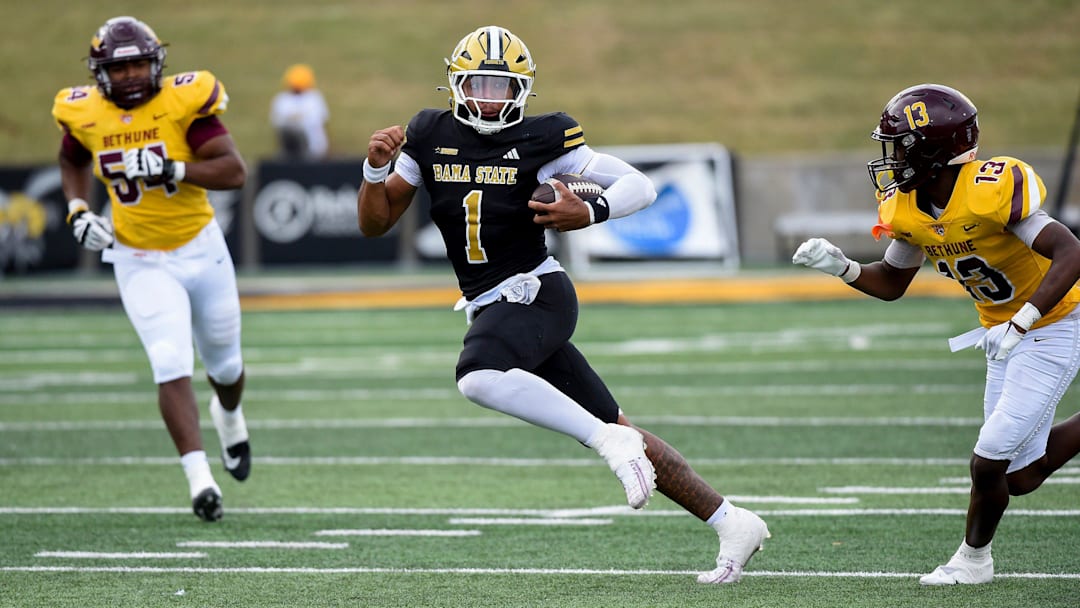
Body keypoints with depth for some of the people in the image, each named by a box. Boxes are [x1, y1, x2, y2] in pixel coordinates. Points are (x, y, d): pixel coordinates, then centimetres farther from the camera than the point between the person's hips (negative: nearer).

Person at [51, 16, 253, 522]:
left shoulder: (183, 102, -17)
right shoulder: (84, 115, -8)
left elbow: (234, 171, -23)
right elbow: (72, 162, 15)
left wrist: (171, 169, -35)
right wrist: (78, 211, -2)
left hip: (201, 250, 0)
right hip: (140, 262, 0)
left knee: (225, 363, 19)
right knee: (172, 366, -19)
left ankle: (228, 415, 55)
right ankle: (199, 480, -22)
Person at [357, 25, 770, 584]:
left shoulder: (541, 141, -6)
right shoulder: (431, 138, 7)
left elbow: (641, 187, -6)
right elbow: (375, 223, 10)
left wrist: (589, 214, -25)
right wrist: (376, 167, -8)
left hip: (534, 291, -6)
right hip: (491, 307, 6)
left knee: (478, 377, -35)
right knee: (618, 437, 5)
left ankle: (610, 441, -26)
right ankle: (731, 523, 12)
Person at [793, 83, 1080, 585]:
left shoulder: (993, 191, -30)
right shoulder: (907, 209, -6)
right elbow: (891, 283, 10)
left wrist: (1019, 325, -38)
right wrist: (841, 267, -10)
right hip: (1003, 336, 8)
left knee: (989, 464, -10)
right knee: (1020, 477, 9)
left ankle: (973, 557, 16)